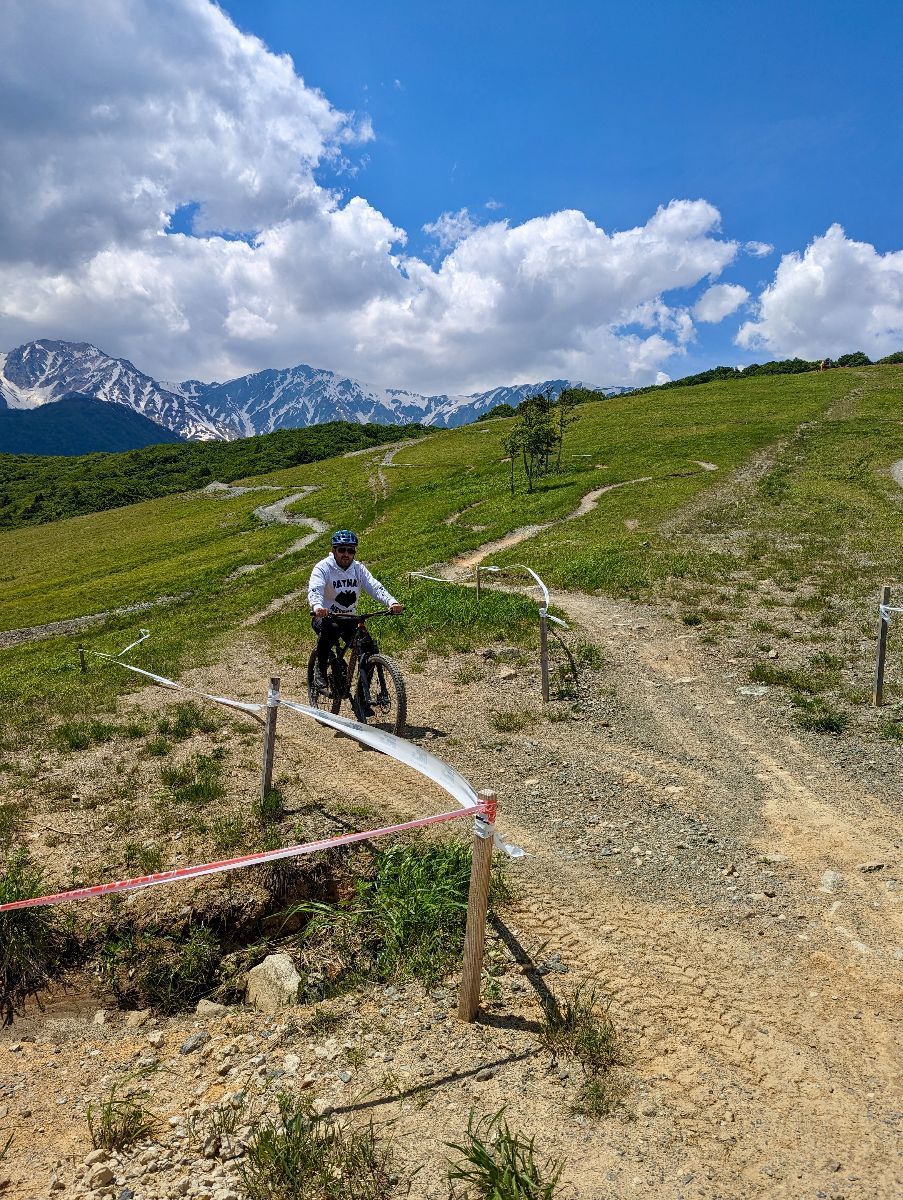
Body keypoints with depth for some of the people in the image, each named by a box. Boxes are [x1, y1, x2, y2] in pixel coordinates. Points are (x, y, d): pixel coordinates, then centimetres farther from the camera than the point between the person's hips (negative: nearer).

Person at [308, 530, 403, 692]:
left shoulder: (358, 568, -1)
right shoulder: (323, 567, -13)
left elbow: (375, 587, -16)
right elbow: (314, 590, -31)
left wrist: (392, 602, -36)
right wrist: (317, 607, -55)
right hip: (324, 617, -4)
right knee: (331, 629, -39)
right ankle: (320, 672, -20)